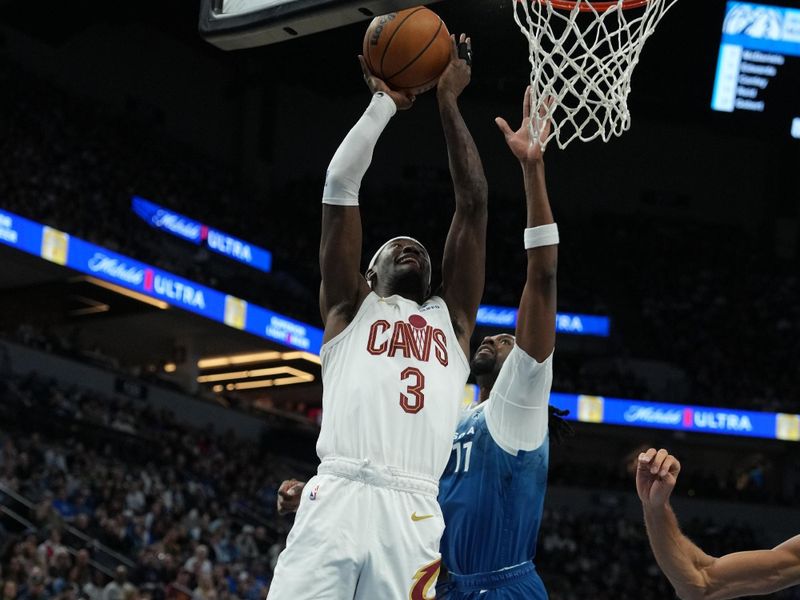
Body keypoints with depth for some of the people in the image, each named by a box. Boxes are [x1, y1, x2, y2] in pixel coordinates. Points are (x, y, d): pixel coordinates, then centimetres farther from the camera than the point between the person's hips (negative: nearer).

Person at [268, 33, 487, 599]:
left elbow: (473, 202, 22)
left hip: (414, 516, 2)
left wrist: (449, 102, 25)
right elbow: (340, 184, 15)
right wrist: (384, 103, 23)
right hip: (337, 500, -2)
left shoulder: (452, 319, 26)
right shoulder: (350, 310, 22)